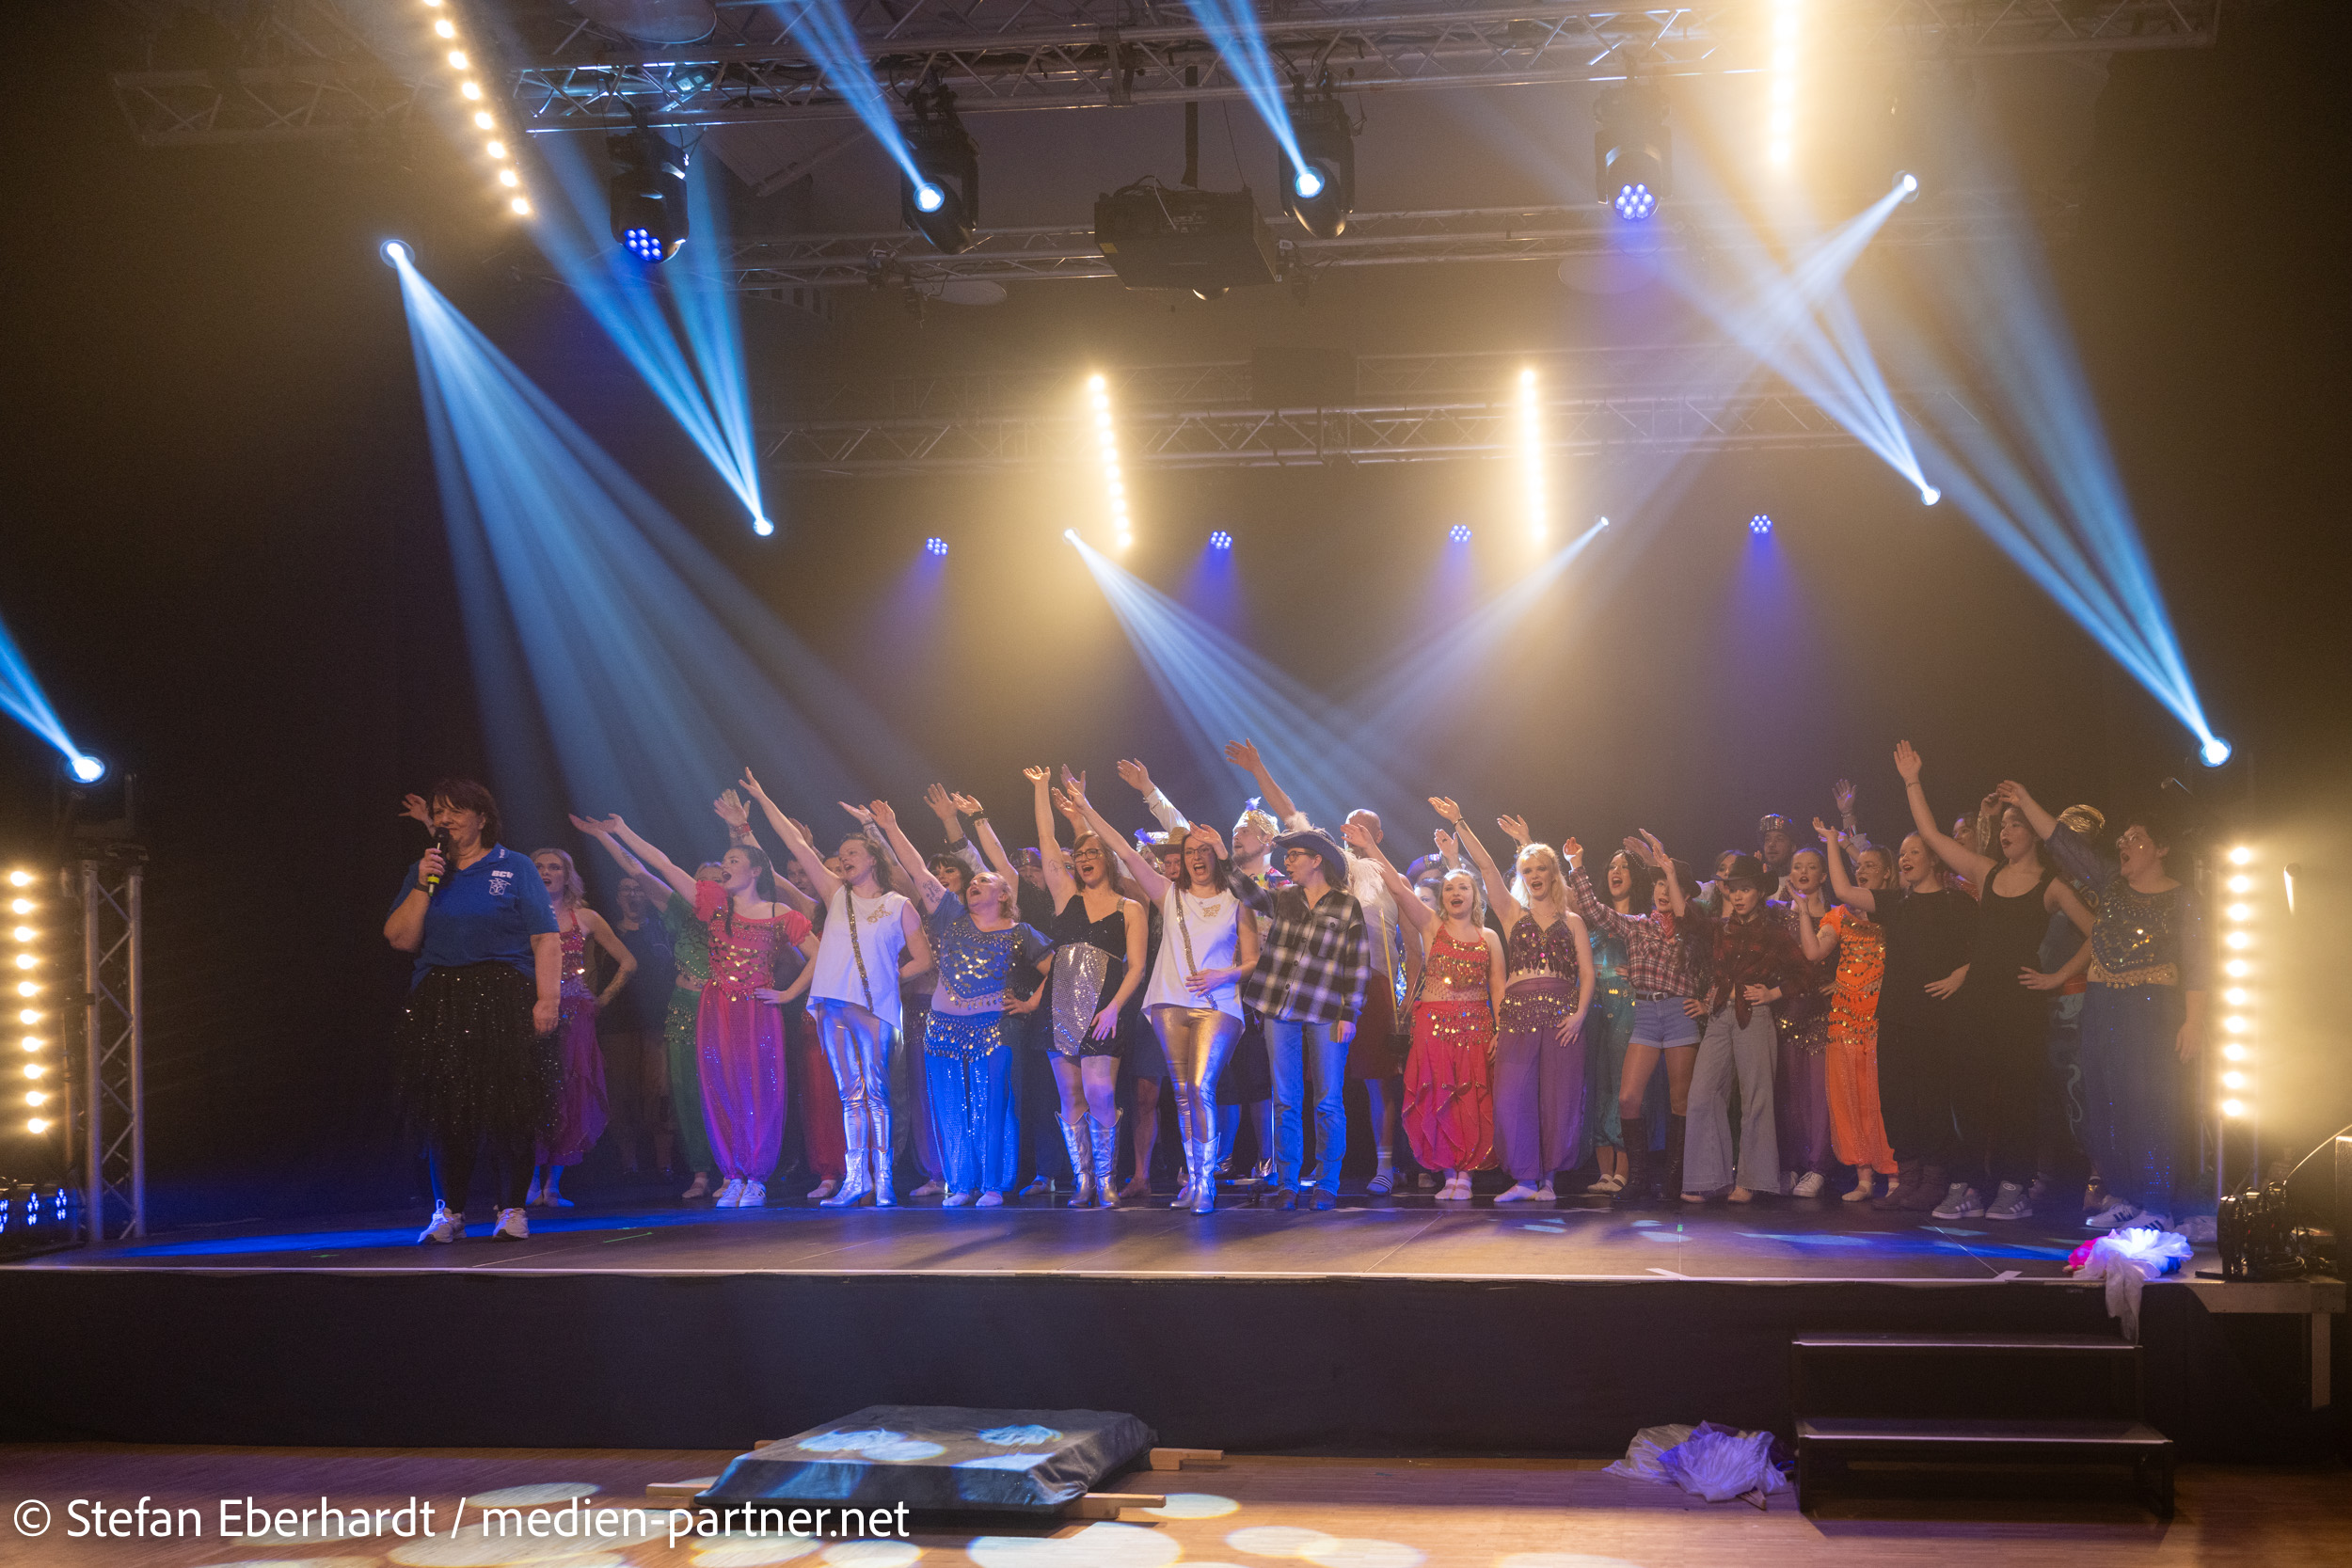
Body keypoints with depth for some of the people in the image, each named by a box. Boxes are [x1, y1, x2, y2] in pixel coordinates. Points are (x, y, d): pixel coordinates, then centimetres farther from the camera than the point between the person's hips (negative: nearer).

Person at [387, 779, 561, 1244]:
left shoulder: (514, 868, 6)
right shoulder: (424, 872, 16)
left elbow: (546, 941, 0)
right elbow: (400, 939, 5)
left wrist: (548, 998, -11)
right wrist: (423, 885, -4)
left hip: (504, 1001, -3)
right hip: (439, 1009, 3)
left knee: (509, 1106, -5)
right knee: (445, 1111, 1)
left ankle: (512, 1210, 5)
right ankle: (449, 1211, 12)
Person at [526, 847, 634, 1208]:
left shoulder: (585, 918, 11)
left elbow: (627, 963, 17)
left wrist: (602, 1000, 10)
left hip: (575, 1017, 1)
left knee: (569, 1096, -3)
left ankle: (553, 1185, 3)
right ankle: (533, 1182, -2)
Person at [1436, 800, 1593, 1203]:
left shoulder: (1572, 921, 14)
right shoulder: (1512, 912, 14)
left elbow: (1587, 973, 7)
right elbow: (1485, 865, 3)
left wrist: (1580, 1014, -8)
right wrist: (1458, 824, -6)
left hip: (1562, 1013, 0)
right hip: (1518, 1011, 0)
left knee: (1559, 1096, -3)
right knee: (1512, 1094, -8)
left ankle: (1547, 1177, 6)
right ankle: (1524, 1179, -3)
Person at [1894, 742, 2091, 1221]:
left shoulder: (2051, 885, 1)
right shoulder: (1986, 872, 12)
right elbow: (1929, 834, 12)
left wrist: (2058, 977, -4)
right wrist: (1913, 783, 7)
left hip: (2023, 1001, -4)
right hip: (1978, 996, 4)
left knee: (2016, 1092, -3)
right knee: (1969, 1090, 1)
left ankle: (2015, 1188, 4)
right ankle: (1968, 1187, 4)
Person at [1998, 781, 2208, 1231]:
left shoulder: (2183, 899, -4)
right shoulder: (2110, 881, 11)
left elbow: (2196, 963, -7)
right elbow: (2063, 842, 8)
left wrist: (2194, 1021, -13)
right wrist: (2026, 804, 1)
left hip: (2153, 1009, -6)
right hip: (2101, 1007, 6)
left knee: (2150, 1104, -7)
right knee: (2106, 1102, 7)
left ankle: (2158, 1206, -1)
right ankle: (2124, 1197, 16)